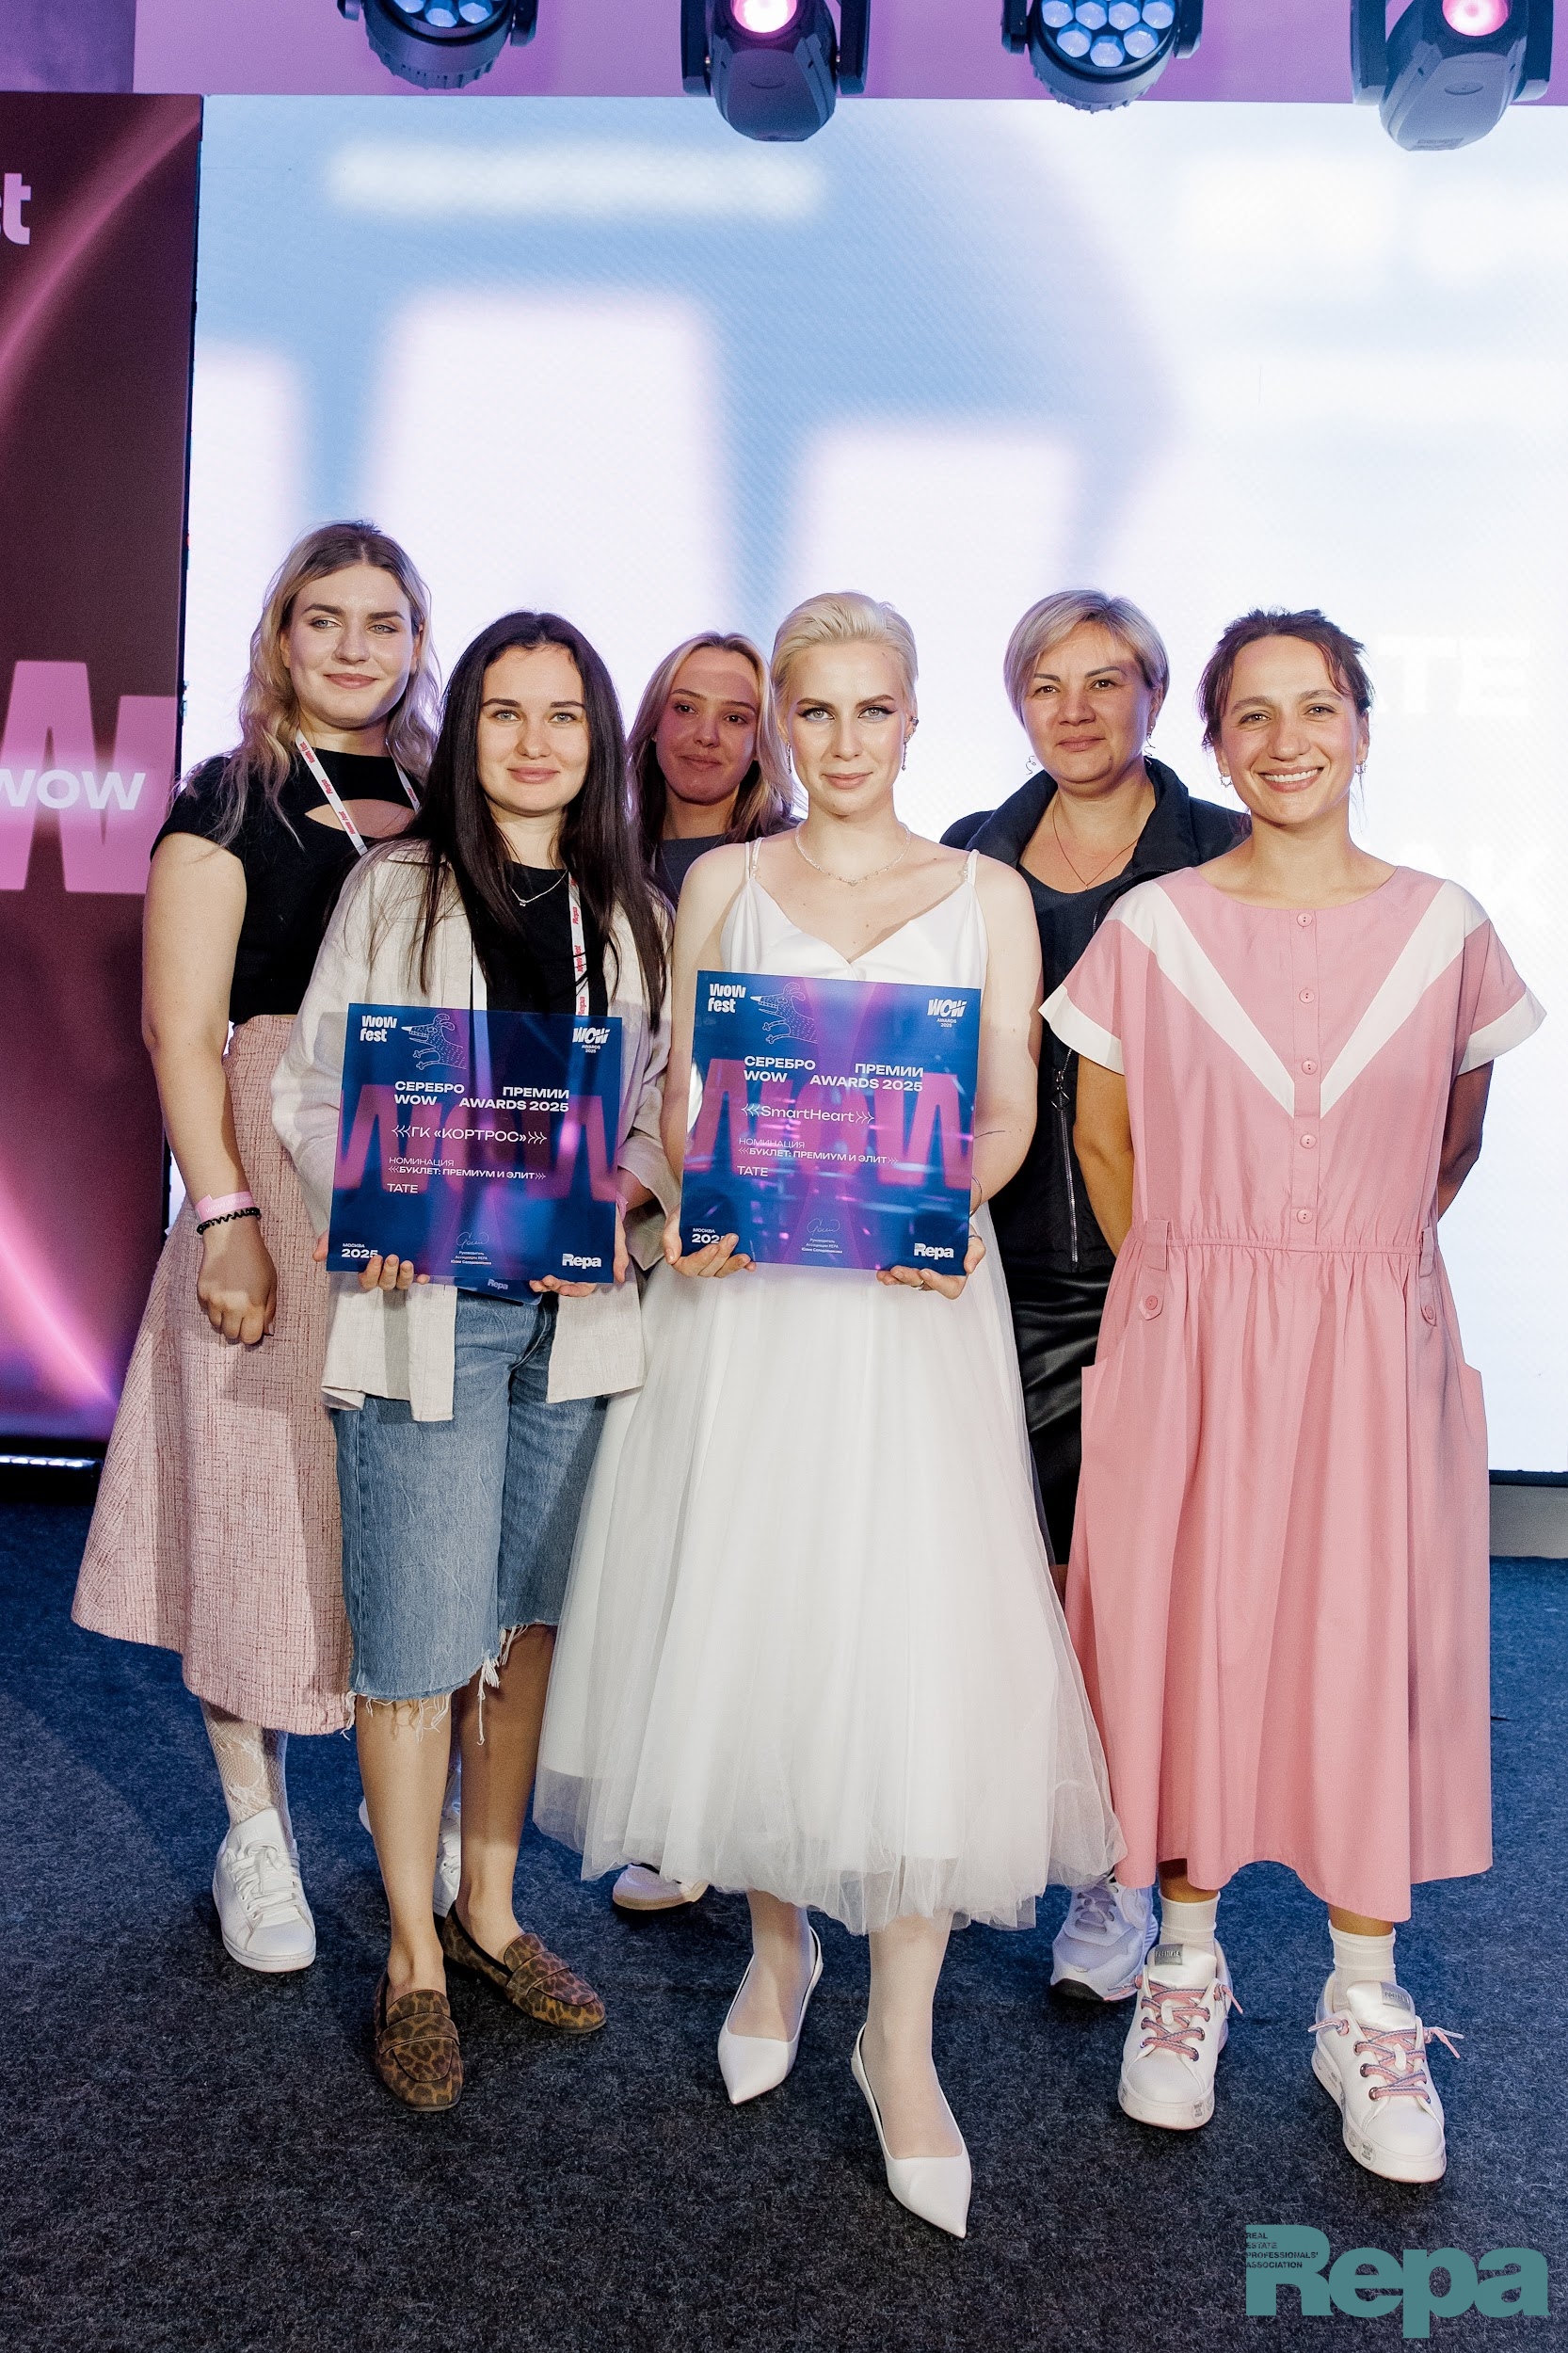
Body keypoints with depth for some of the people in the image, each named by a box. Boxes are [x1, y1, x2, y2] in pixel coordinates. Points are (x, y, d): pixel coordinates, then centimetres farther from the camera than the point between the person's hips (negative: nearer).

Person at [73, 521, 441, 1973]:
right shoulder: (230, 801, 1)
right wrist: (225, 1216, -14)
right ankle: (255, 1831, 19)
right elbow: (182, 1029, -5)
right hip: (278, 1186, -3)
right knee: (264, 1494, 3)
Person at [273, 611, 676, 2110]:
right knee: (420, 1638, 0)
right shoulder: (396, 890, 2)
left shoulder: (633, 913, 10)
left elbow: (664, 1112, 10)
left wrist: (615, 1203, -10)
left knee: (526, 1618, 13)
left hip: (577, 1308, 3)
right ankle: (412, 1959, 19)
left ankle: (489, 1912, 31)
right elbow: (308, 1091, 1)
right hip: (422, 1307, -3)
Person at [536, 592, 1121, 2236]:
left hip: (913, 1294, -1)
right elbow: (680, 1087, 9)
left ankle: (901, 2034, 8)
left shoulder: (986, 895, 9)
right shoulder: (721, 884, 11)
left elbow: (1008, 1108, 5)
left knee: (916, 1631, -7)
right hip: (742, 1291, 1)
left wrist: (947, 1200, -15)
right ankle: (775, 1941, 31)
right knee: (739, 1611, 6)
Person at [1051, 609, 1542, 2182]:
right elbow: (1104, 1138, 6)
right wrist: (1202, 1286, 8)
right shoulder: (1151, 929, -1)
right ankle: (1187, 1961, 27)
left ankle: (1366, 2002, 23)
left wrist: (1346, 1270, 10)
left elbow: (1452, 1142, 13)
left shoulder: (1443, 930, 2)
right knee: (1189, 1640, 6)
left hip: (1375, 1354, 1)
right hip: (1186, 1348, 0)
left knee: (1375, 1654, 5)